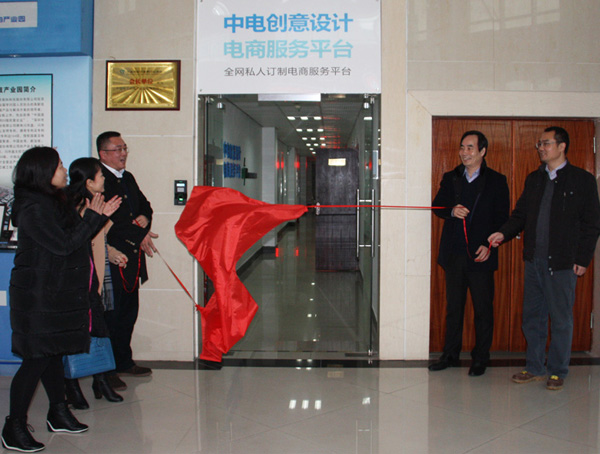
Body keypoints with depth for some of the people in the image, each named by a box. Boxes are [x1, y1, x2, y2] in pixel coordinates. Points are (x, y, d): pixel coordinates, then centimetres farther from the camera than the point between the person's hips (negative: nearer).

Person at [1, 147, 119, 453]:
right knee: (37, 358, -4)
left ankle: (58, 413, 29)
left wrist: (99, 216, 10)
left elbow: (74, 236, 16)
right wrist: (93, 217, -16)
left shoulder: (53, 202, 13)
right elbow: (64, 245, -22)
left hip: (56, 293, 10)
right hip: (38, 295, -10)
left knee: (52, 352, 17)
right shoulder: (34, 209, -19)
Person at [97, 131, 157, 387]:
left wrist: (144, 217, -2)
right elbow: (108, 220, -20)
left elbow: (144, 205, 22)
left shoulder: (128, 178, 17)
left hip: (132, 259, 9)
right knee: (110, 315, -3)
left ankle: (124, 362, 29)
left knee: (129, 312, 16)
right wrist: (138, 235, -17)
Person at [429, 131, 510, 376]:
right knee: (453, 307, 12)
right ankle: (450, 354, 23)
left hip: (481, 255, -3)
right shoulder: (450, 178, 11)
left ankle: (480, 358, 16)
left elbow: (502, 218, -2)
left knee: (483, 308, 4)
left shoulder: (496, 181, 1)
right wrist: (451, 211, -13)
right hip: (454, 254, 3)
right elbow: (437, 206, 10)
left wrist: (489, 245, -13)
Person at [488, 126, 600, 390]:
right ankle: (535, 368, 22)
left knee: (561, 319, 4)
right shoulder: (533, 179, 14)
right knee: (532, 316, 10)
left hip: (562, 263, -5)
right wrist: (504, 233, -3)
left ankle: (557, 372, 17)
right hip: (533, 260, 5)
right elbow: (520, 215, 15)